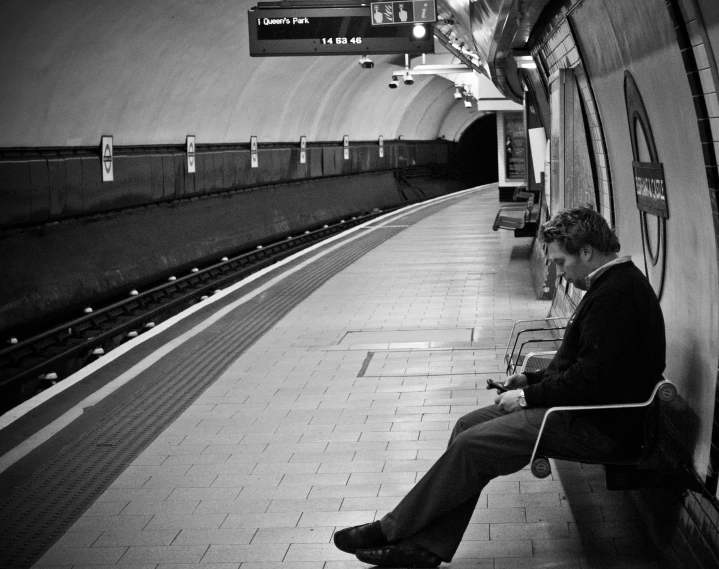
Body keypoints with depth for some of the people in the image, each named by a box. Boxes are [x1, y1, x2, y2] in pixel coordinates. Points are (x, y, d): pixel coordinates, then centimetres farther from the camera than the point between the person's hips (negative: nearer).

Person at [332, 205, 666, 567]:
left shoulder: (616, 296, -22)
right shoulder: (613, 283, 14)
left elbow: (590, 379, -25)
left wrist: (528, 396, -13)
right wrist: (532, 380, 10)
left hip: (595, 427, -11)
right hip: (584, 408, 11)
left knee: (472, 445, -15)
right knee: (469, 425, 3)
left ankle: (392, 531, -1)